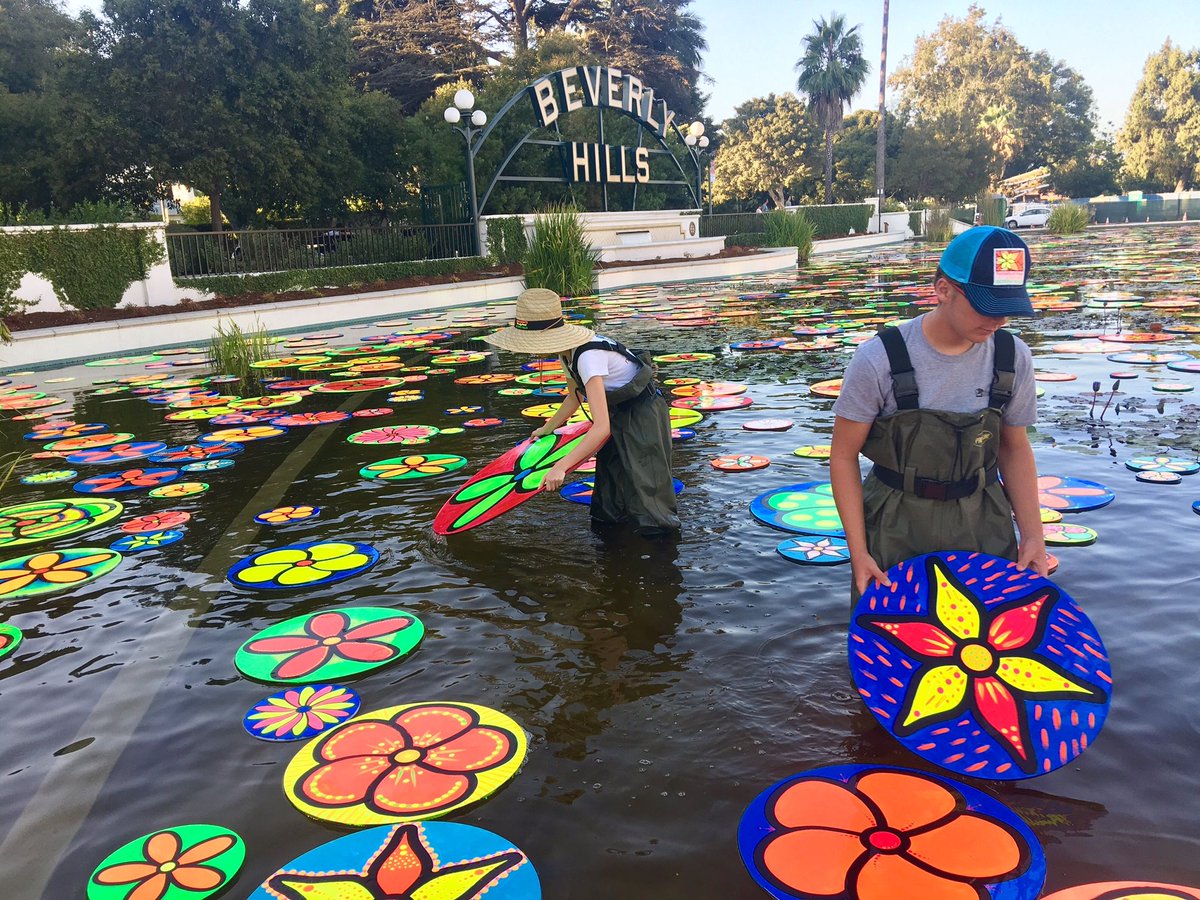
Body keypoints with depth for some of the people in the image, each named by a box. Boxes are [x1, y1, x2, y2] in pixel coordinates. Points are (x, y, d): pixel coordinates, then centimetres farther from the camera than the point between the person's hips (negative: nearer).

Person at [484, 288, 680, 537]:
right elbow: (575, 396, 14)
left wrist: (560, 467, -45)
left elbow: (601, 427, -42)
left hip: (644, 414, -9)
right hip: (619, 413, 9)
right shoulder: (567, 351, -7)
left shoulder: (588, 357, -35)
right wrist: (548, 428, 17)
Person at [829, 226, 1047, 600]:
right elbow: (844, 455, -10)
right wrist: (858, 552, -14)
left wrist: (1033, 534, -1)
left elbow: (1014, 448, 8)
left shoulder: (1012, 357, -5)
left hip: (984, 525, 3)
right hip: (897, 526, -3)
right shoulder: (878, 360, -18)